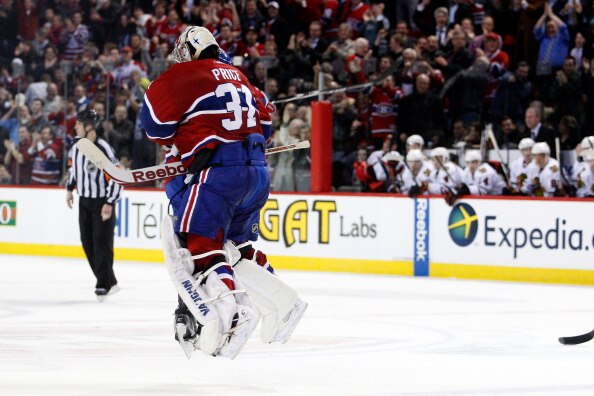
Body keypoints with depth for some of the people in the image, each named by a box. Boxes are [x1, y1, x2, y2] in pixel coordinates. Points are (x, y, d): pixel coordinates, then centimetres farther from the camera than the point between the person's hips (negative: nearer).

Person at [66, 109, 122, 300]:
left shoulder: (103, 149, -22)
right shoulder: (76, 148, 2)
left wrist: (110, 203, -22)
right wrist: (70, 189, 20)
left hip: (102, 202, -8)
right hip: (84, 201, 8)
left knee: (102, 243, -8)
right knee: (87, 242, 7)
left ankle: (104, 284, 1)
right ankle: (109, 282, 15)